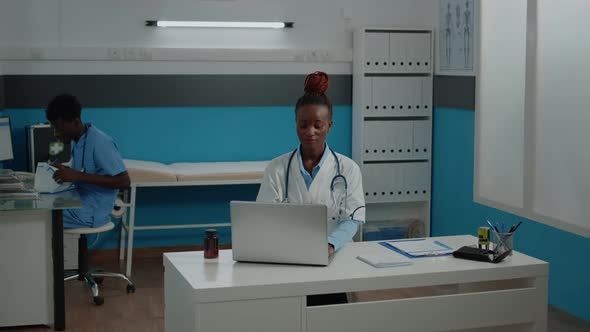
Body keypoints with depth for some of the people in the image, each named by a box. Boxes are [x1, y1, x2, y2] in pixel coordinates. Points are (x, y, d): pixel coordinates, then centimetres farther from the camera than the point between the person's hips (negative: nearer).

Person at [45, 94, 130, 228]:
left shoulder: (99, 142, -20)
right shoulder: (76, 140, 7)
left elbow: (124, 181, -24)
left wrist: (78, 176, -28)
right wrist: (64, 170, 0)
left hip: (92, 211, -9)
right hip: (79, 201, 9)